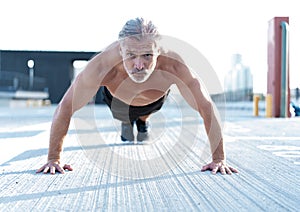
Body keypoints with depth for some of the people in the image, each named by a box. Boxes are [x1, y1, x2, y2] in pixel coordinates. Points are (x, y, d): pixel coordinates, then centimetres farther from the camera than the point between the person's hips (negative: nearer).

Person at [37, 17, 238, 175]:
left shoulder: (173, 65, -48)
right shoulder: (102, 66, -49)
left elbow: (206, 108, -37)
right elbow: (65, 107, -37)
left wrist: (219, 158, -37)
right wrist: (53, 158, -35)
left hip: (155, 98, 1)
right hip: (118, 97, -1)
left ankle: (142, 121, 65)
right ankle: (127, 123, 62)